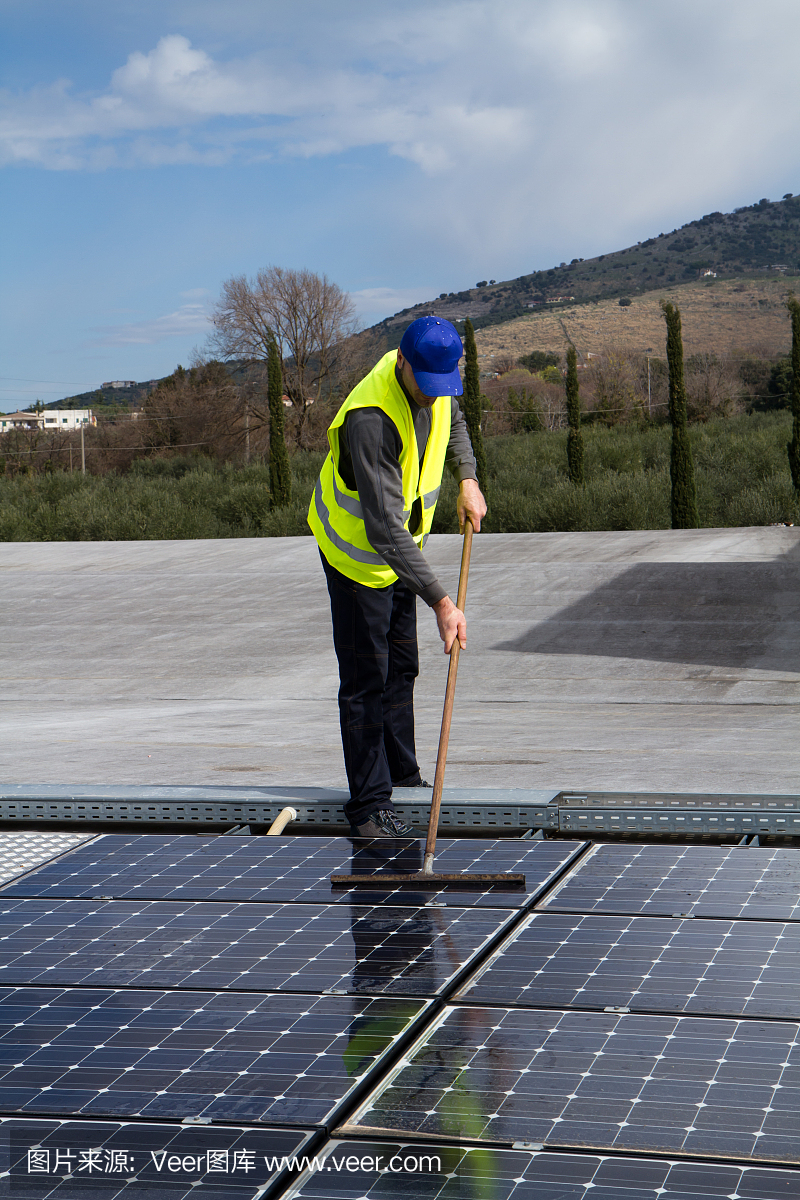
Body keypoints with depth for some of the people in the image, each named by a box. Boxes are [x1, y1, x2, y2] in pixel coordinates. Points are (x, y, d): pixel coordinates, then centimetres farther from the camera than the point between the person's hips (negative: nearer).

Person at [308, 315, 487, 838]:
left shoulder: (434, 386, -12)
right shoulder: (370, 419, -37)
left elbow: (452, 421, 17)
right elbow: (384, 529, -42)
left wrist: (467, 480, 2)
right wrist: (441, 602, -45)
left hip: (403, 545, 8)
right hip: (358, 549, -8)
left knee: (401, 667, 18)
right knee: (366, 679, -6)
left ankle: (402, 776, 34)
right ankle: (369, 804, 2)